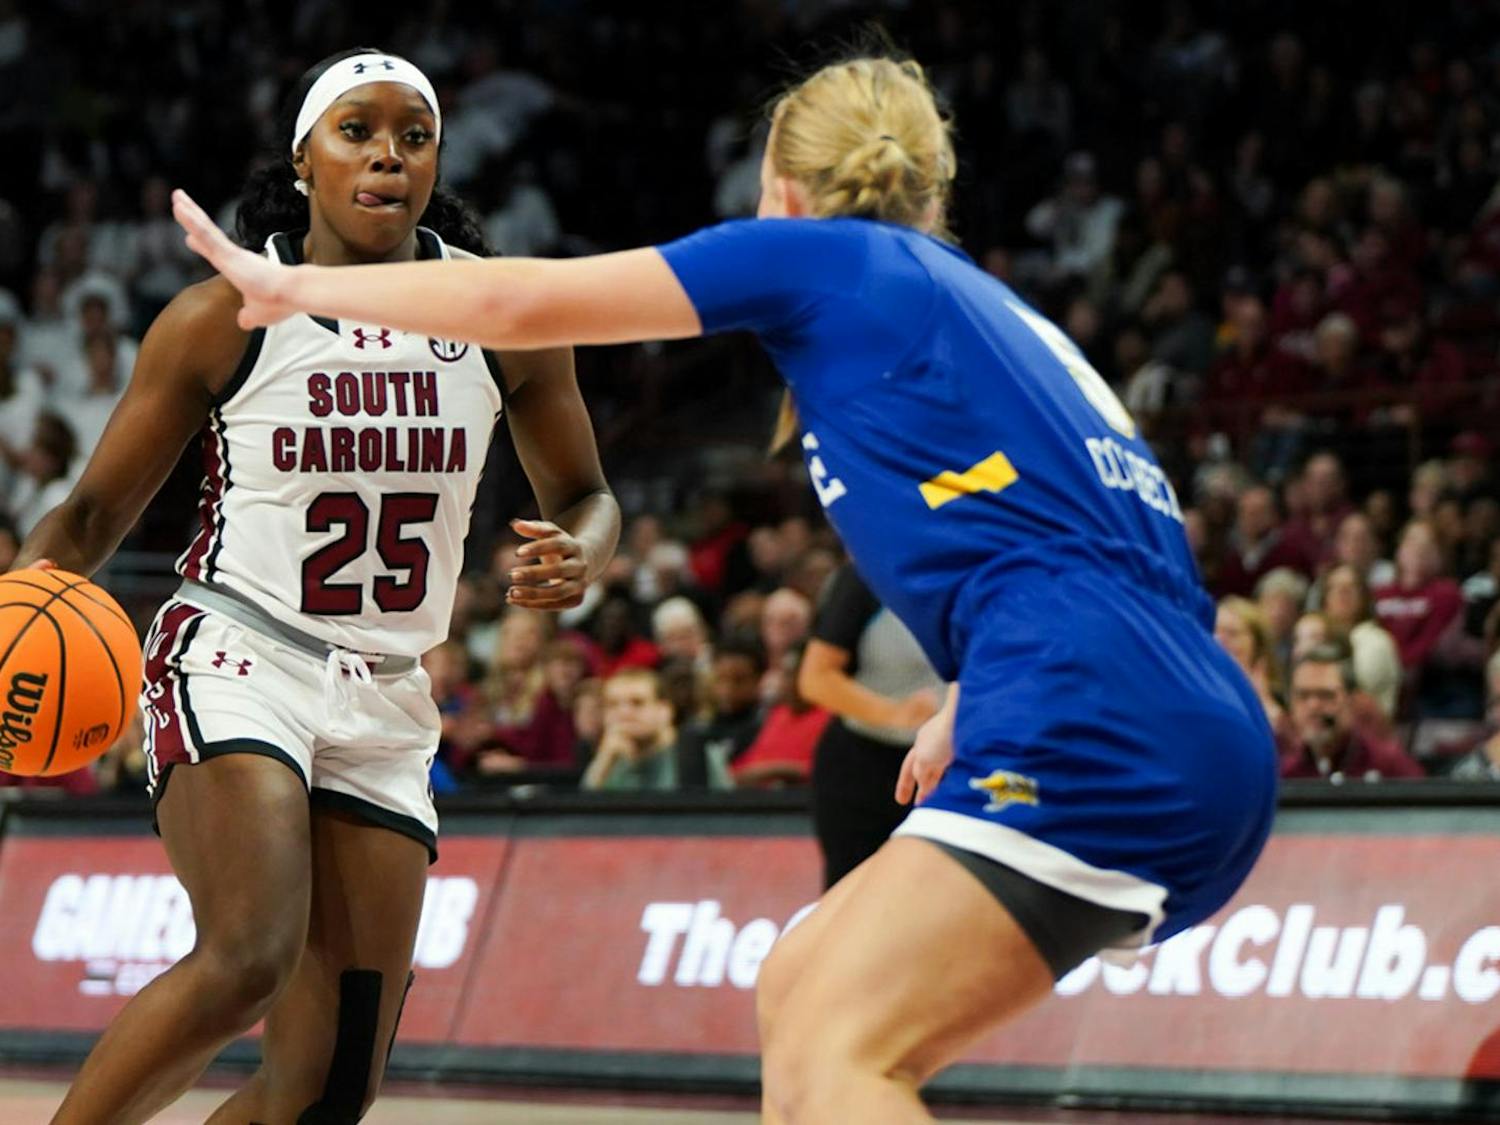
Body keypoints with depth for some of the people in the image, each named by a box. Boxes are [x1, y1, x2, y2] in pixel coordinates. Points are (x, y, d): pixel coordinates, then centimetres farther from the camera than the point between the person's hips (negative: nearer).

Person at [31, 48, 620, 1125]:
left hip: (386, 703, 4)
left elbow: (586, 496, 14)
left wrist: (579, 556, -10)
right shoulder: (223, 317, -6)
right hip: (234, 661, -4)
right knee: (251, 956, -30)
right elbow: (95, 513, 1)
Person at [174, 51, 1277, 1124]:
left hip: (1095, 727, -9)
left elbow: (519, 302, 10)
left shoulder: (820, 253, 7)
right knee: (799, 992, 16)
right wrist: (976, 708, 28)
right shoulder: (983, 302, 28)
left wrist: (295, 285, 21)